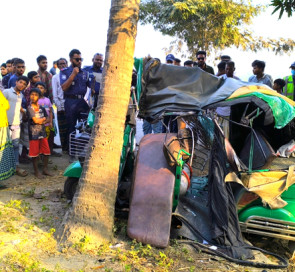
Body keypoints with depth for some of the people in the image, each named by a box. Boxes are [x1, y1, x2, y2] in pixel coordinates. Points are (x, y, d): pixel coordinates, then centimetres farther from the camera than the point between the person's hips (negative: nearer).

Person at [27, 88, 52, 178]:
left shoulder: (41, 108, 8)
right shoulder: (30, 108, -8)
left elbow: (47, 119, 8)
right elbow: (35, 120, -14)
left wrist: (41, 121, -10)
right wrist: (43, 119, 1)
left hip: (43, 133, 5)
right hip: (34, 134, -5)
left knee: (46, 151, 8)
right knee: (35, 153, 2)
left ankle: (45, 169, 21)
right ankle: (36, 171, 14)